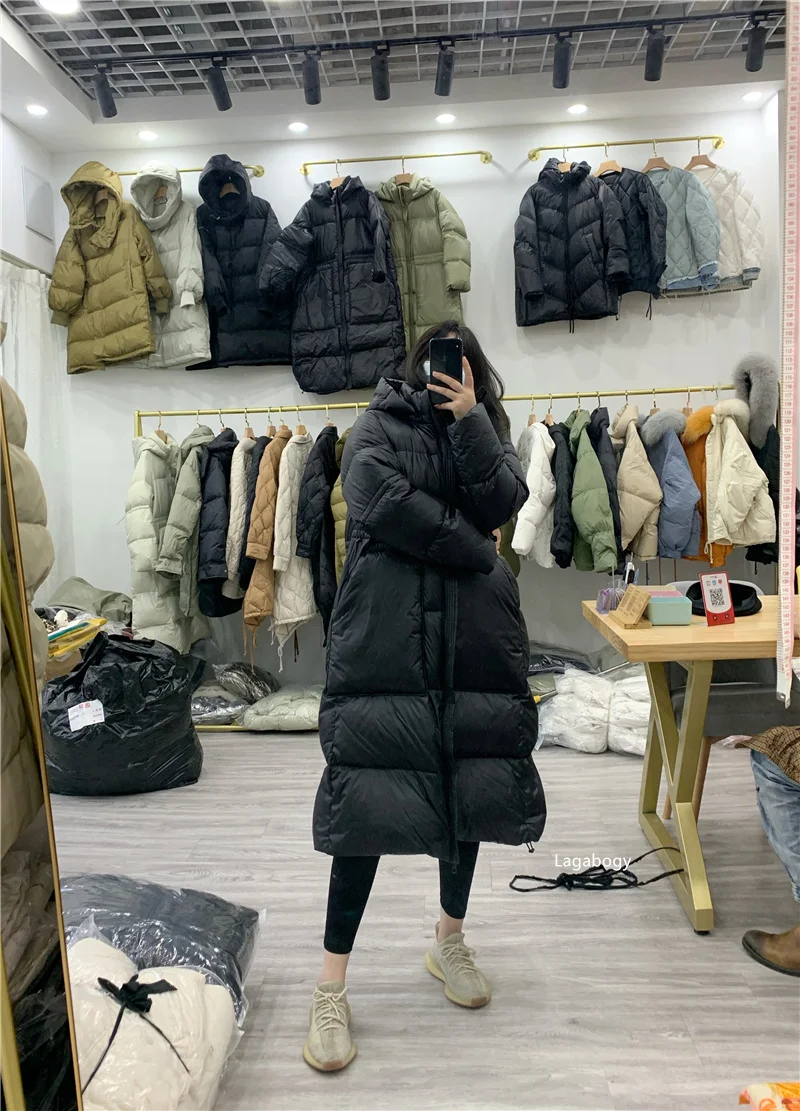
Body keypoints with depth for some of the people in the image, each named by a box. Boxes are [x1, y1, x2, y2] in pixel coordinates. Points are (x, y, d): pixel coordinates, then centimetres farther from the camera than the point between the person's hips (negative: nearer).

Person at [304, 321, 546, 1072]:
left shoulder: (483, 434, 19)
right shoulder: (379, 427, 8)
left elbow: (502, 504, -1)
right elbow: (379, 499, -11)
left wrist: (469, 417, -5)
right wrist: (471, 550, -6)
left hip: (475, 640, 5)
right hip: (384, 637, -4)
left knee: (470, 793, 12)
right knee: (368, 803, -4)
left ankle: (449, 943, 35)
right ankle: (330, 990, 10)